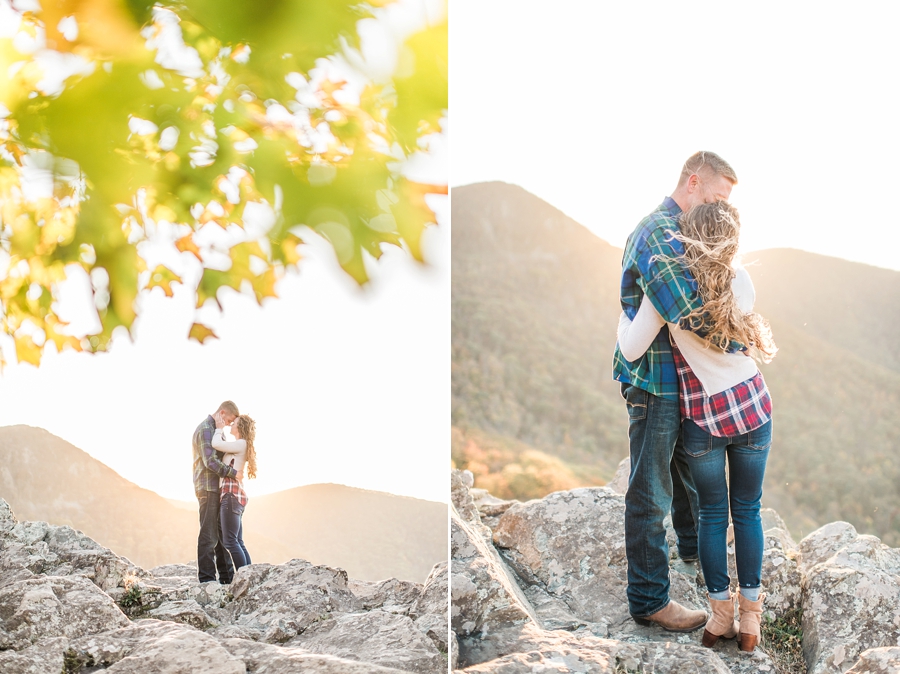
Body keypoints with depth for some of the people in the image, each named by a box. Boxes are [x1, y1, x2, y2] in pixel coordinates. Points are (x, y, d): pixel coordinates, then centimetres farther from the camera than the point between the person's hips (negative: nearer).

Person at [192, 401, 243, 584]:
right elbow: (210, 461, -20)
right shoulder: (206, 429, -12)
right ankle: (207, 579, -7)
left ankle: (227, 576, 14)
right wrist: (233, 473, -17)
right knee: (209, 535, -8)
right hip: (208, 488, -10)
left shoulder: (214, 430, 21)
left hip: (217, 488, 10)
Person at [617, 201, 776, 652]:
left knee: (712, 515, 13)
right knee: (748, 511, 12)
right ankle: (750, 618, 18)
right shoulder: (741, 280, -3)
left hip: (703, 419, -2)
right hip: (753, 407, 2)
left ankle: (720, 614, 19)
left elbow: (631, 350, -11)